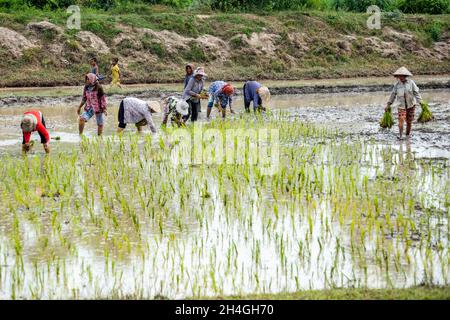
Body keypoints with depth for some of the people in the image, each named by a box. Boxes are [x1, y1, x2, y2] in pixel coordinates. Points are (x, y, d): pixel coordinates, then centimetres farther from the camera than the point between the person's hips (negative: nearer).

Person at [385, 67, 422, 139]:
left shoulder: (411, 83, -6)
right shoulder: (397, 84, -1)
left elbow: (416, 93, -6)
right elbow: (393, 94, 7)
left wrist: (420, 102, -15)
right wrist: (388, 105, 9)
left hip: (411, 105, 0)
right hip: (401, 105, 0)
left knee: (409, 121, 6)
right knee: (401, 119, -18)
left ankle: (408, 134, 23)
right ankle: (400, 134, -12)